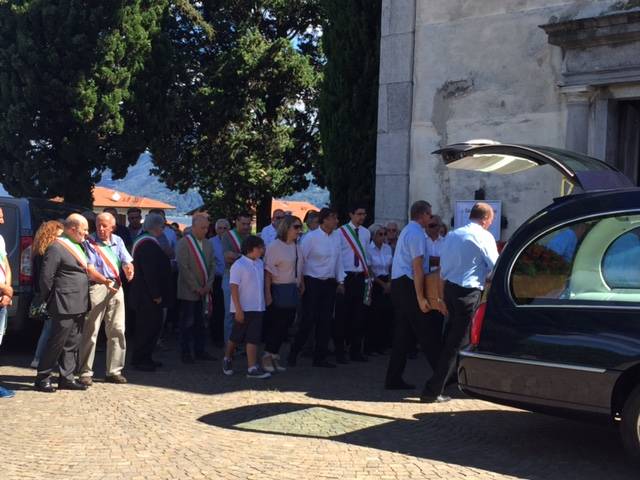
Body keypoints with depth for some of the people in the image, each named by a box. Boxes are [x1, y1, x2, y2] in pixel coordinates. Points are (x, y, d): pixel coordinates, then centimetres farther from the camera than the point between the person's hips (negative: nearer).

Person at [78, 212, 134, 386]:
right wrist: (105, 281, -26)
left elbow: (127, 262, 7)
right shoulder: (90, 242, -2)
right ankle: (85, 372, 4)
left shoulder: (118, 241, 14)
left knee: (117, 329, 6)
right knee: (91, 331, -3)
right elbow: (89, 268, -11)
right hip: (96, 287, -5)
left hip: (116, 287, 5)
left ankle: (114, 371, 16)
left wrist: (129, 271, -17)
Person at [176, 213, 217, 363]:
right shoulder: (183, 243, -9)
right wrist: (196, 288, -14)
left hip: (204, 291, 5)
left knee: (200, 323, 12)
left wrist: (208, 285, -2)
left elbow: (212, 265, 10)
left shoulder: (207, 244, 9)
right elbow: (183, 268, -14)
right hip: (189, 292, -5)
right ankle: (186, 353, 11)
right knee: (187, 323, 3)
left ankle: (200, 351, 20)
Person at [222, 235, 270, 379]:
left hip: (257, 308, 5)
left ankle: (252, 368, -1)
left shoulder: (260, 263, 7)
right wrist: (238, 310, -19)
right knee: (236, 337, 9)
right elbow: (234, 288, -16)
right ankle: (227, 359, 31)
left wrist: (265, 300, 13)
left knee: (253, 338, 1)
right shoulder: (238, 265, -13)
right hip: (243, 309, -5)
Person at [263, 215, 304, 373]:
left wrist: (301, 286, 18)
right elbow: (268, 271, -15)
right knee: (275, 323, -3)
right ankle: (268, 356, 10)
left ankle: (274, 355, 20)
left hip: (293, 290, 7)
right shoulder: (274, 246, -11)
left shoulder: (297, 247, 12)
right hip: (279, 290, -7)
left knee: (286, 324, 9)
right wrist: (267, 293, -19)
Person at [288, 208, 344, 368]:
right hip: (312, 282, -6)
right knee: (308, 320, -5)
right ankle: (293, 354, 10)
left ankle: (320, 357, 16)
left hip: (329, 283, 6)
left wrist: (340, 281, 8)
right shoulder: (311, 237, -12)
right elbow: (301, 259, -8)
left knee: (325, 321, 7)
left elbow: (339, 260, 11)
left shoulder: (337, 237, 6)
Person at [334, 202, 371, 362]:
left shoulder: (366, 233, 10)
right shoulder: (341, 232, -4)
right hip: (345, 276, -4)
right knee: (342, 316, -1)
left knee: (359, 315, 9)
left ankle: (356, 351, 19)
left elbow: (366, 256, 15)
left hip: (361, 277, 4)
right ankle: (340, 352, 8)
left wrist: (368, 274, 11)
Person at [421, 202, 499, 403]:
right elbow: (496, 267, -5)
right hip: (469, 292, -7)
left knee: (451, 336, 21)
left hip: (449, 288, 7)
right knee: (457, 343, -4)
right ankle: (433, 391, -5)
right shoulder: (484, 236, -8)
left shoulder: (452, 235, 13)